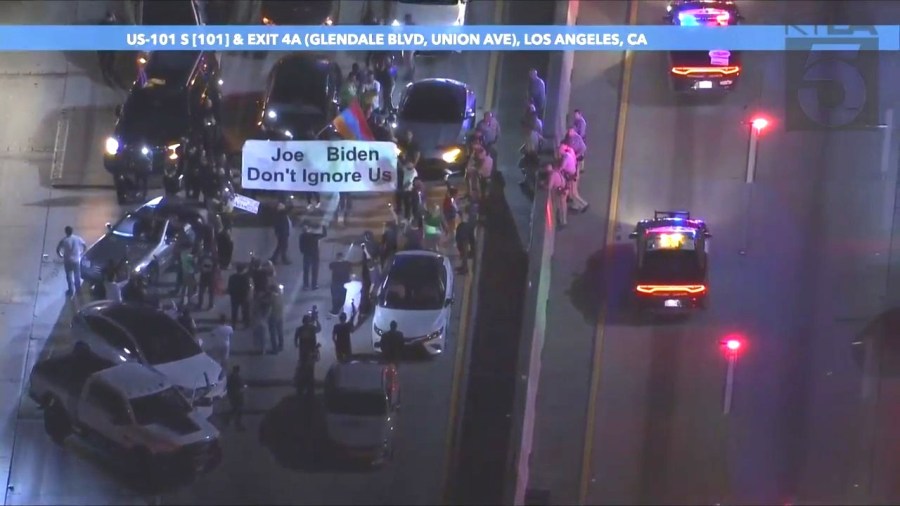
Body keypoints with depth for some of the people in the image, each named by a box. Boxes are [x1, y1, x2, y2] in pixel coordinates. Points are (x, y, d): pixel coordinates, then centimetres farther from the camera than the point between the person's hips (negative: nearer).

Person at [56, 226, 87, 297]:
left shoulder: (64, 240, -15)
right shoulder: (78, 238, -7)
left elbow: (58, 250, -12)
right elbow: (85, 246, 4)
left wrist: (61, 256, 7)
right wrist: (81, 254, 17)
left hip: (67, 261, -3)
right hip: (77, 260, 3)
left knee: (69, 276, 11)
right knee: (77, 276, 18)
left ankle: (71, 290, 16)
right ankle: (78, 289, 30)